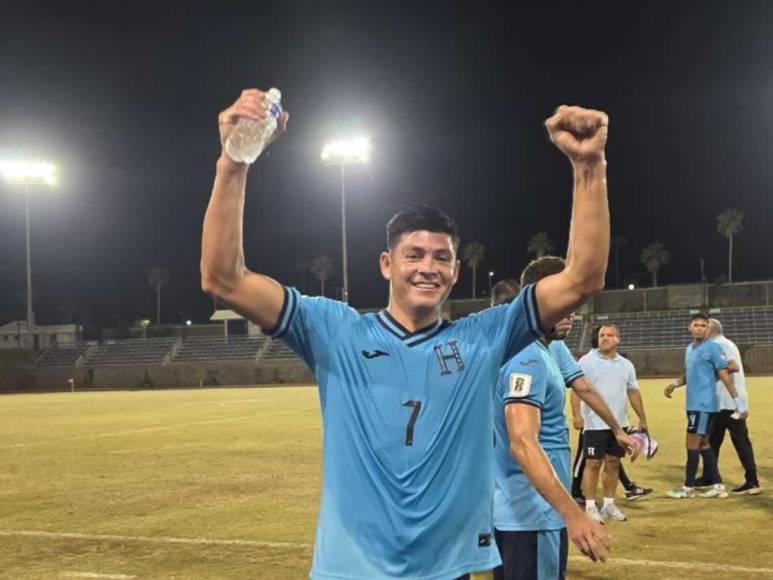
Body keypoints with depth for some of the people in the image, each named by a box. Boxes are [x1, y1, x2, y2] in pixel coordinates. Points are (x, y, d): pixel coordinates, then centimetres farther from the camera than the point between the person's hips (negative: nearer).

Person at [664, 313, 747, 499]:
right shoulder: (689, 349, 14)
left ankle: (688, 487, 4)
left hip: (704, 405, -9)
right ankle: (718, 485, 16)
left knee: (692, 443, -5)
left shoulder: (713, 348, -11)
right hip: (693, 404, 9)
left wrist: (738, 402, -19)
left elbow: (725, 376, -15)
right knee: (703, 443, 11)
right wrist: (675, 384, 8)